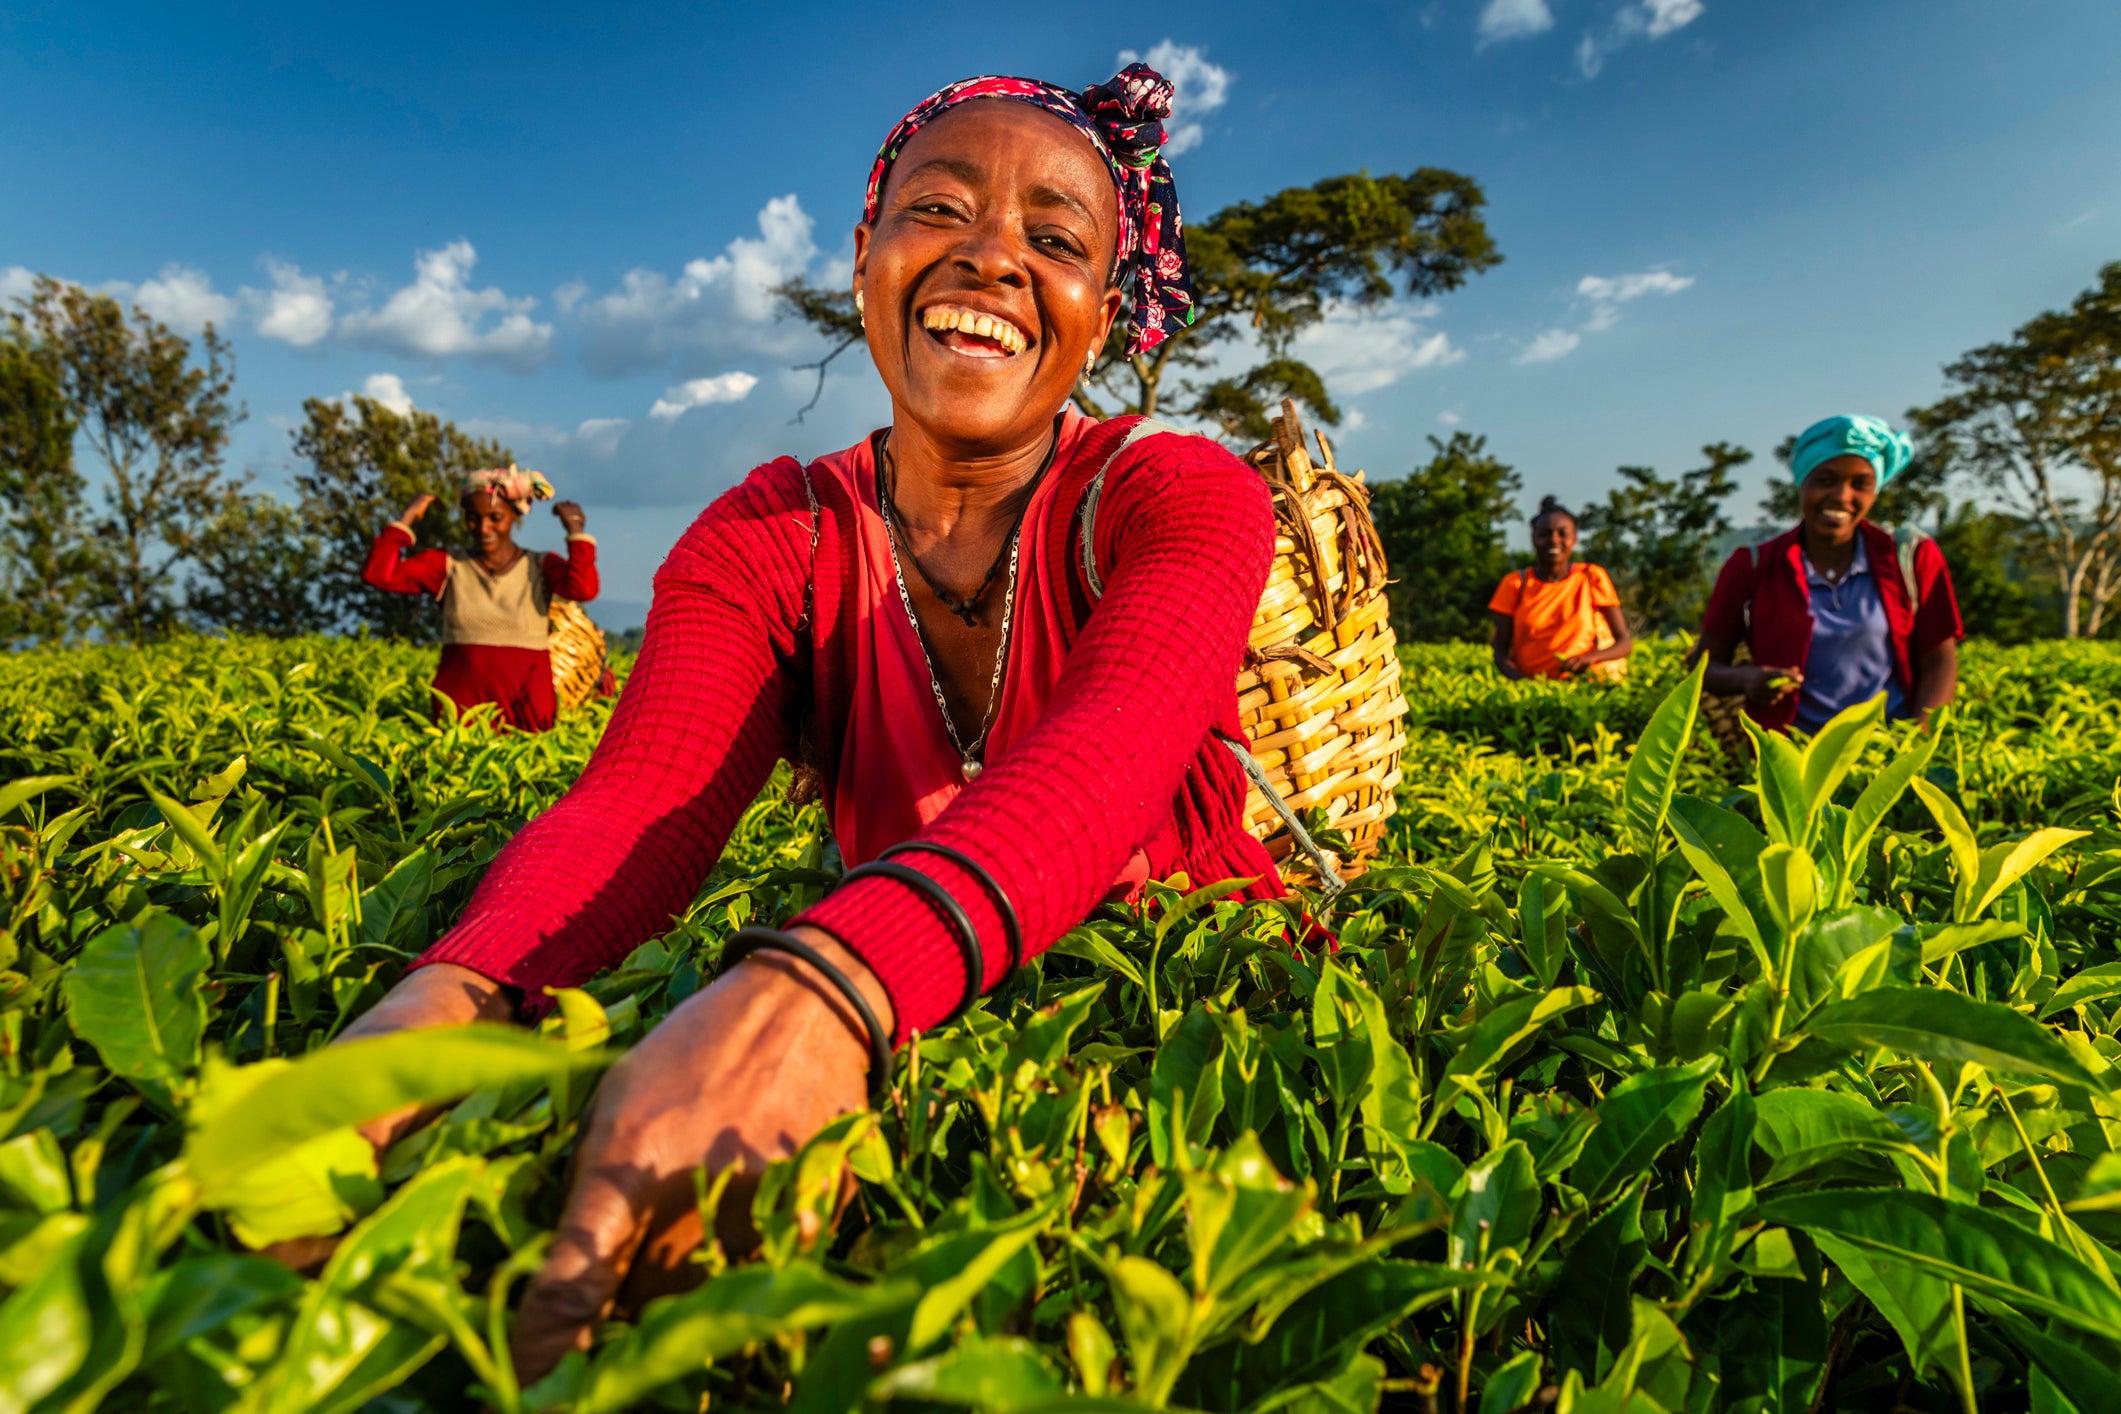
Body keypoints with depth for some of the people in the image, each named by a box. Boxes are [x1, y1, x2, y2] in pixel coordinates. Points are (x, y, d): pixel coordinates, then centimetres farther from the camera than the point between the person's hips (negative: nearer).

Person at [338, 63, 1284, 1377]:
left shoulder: (1183, 497, -13)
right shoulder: (768, 540, -4)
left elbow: (1110, 755, -35)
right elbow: (644, 801, -21)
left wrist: (822, 990, -54)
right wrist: (456, 988, -43)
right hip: (925, 1036, 1)